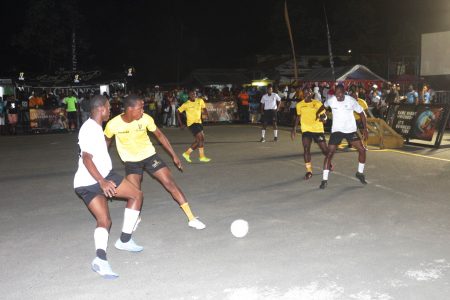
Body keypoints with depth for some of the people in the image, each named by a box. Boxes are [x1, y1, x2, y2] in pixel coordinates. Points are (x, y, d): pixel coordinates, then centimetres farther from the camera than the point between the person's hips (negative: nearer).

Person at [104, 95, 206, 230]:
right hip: (131, 161, -1)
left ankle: (191, 218, -2)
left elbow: (159, 135, -4)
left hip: (149, 156, 1)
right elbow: (107, 140, 1)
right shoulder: (113, 124, -21)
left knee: (170, 183, -7)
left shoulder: (145, 118, -19)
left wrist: (174, 155, -2)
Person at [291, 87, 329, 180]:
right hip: (306, 130, 1)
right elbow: (298, 117, 18)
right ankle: (309, 171, -6)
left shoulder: (318, 103, -4)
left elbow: (324, 115, 0)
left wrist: (323, 118, -24)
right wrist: (294, 129, 13)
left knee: (325, 149, 4)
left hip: (318, 130, -1)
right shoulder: (299, 105, 4)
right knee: (306, 149, -16)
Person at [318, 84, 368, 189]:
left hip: (351, 130, 1)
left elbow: (361, 113, -2)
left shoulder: (351, 101, -13)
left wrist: (365, 129, -4)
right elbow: (324, 106, 14)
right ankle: (324, 180, -7)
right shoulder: (331, 100, -11)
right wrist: (317, 114, 26)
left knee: (362, 150, -3)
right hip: (336, 130, -1)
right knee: (329, 153, -11)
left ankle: (360, 173, 20)